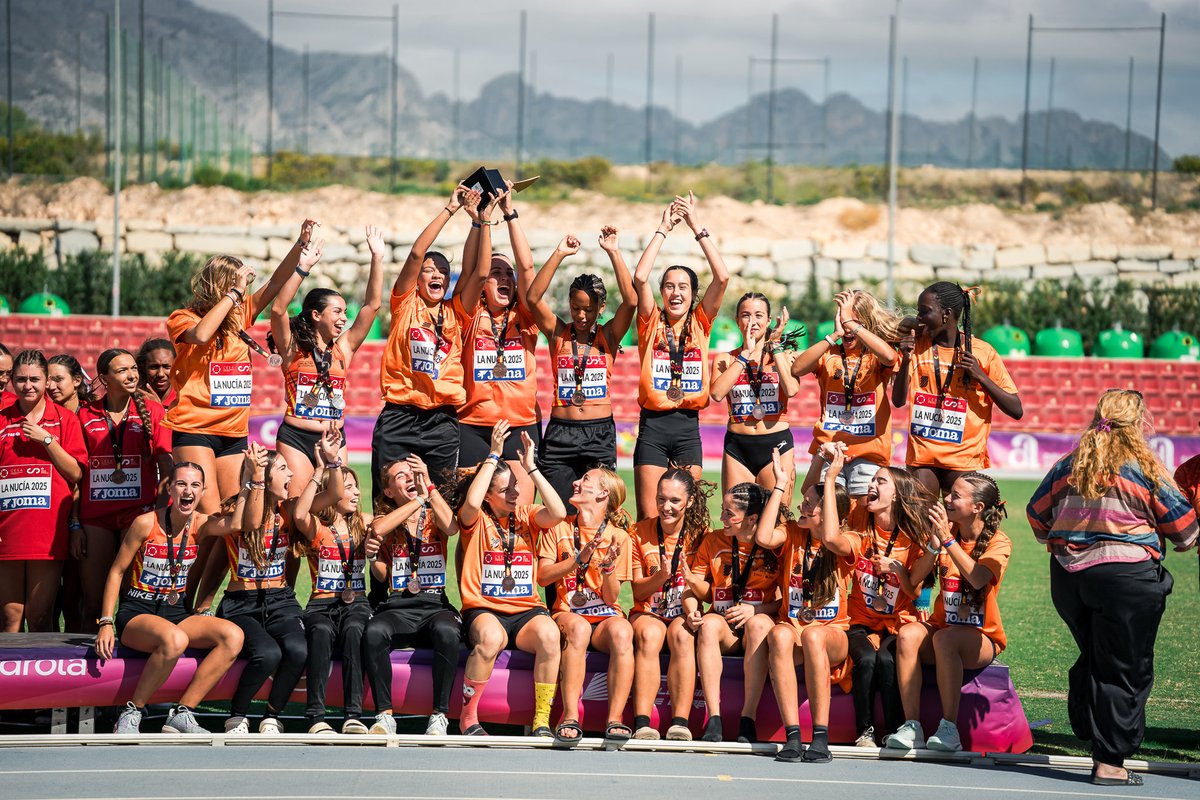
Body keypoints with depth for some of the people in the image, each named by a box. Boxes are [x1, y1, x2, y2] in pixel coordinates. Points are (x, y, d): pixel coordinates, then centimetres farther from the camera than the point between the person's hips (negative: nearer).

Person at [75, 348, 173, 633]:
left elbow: (166, 466, 3)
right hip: (94, 516, 1)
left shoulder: (152, 411, 6)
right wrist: (75, 524, 3)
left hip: (138, 512, -1)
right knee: (93, 606, 3)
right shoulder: (86, 415, 8)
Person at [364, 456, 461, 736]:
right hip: (398, 606, 0)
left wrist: (429, 486, -4)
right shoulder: (386, 520, 16)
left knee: (447, 632, -37)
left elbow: (452, 527, -9)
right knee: (374, 632, -35)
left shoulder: (434, 516, 15)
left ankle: (440, 716, -29)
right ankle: (384, 715, -29)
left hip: (435, 605, 0)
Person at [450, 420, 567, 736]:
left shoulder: (527, 516, 12)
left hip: (526, 610, 3)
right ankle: (468, 717, -18)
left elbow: (559, 512, -8)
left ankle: (542, 720, -22)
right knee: (490, 639, -38)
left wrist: (531, 467, -8)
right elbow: (471, 503, -20)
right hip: (483, 609, -2)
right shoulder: (476, 520, 5)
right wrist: (494, 455, -14)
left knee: (549, 634, -33)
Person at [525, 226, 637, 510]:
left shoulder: (608, 336, 5)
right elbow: (533, 298, -9)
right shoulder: (558, 333, 6)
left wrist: (614, 253, -15)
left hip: (600, 433, 0)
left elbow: (630, 301, -11)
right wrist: (559, 254, -14)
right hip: (560, 433, 0)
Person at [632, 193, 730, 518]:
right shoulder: (652, 322, 3)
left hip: (688, 426, 2)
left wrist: (698, 227, -5)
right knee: (649, 517, -3)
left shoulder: (700, 322, 6)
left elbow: (722, 277, -6)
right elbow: (639, 277, -12)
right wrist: (663, 228, -7)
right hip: (653, 425, -1)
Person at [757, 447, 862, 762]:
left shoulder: (849, 542, 0)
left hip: (833, 633, -2)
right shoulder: (792, 534, 9)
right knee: (779, 635, -36)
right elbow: (763, 538, -12)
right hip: (792, 625, 2)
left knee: (813, 635, -39)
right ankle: (792, 736, -39)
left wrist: (831, 480, -19)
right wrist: (780, 485, -6)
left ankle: (820, 736, -35)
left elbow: (830, 538, -24)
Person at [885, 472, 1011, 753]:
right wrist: (933, 542, -14)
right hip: (942, 628, 4)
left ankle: (949, 728, -32)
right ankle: (912, 726, -30)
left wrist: (947, 539, -27)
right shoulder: (947, 532, 9)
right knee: (908, 633, -29)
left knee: (945, 638, -36)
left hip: (981, 638, -4)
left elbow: (978, 578, -24)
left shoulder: (998, 542, -4)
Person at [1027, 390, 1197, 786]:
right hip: (1126, 574, -5)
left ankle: (1097, 747, 22)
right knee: (1124, 670, 1)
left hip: (1068, 575, 5)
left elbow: (1036, 514, 16)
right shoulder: (1146, 469, -7)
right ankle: (1110, 763, 0)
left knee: (1092, 660, 19)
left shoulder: (1069, 464, 6)